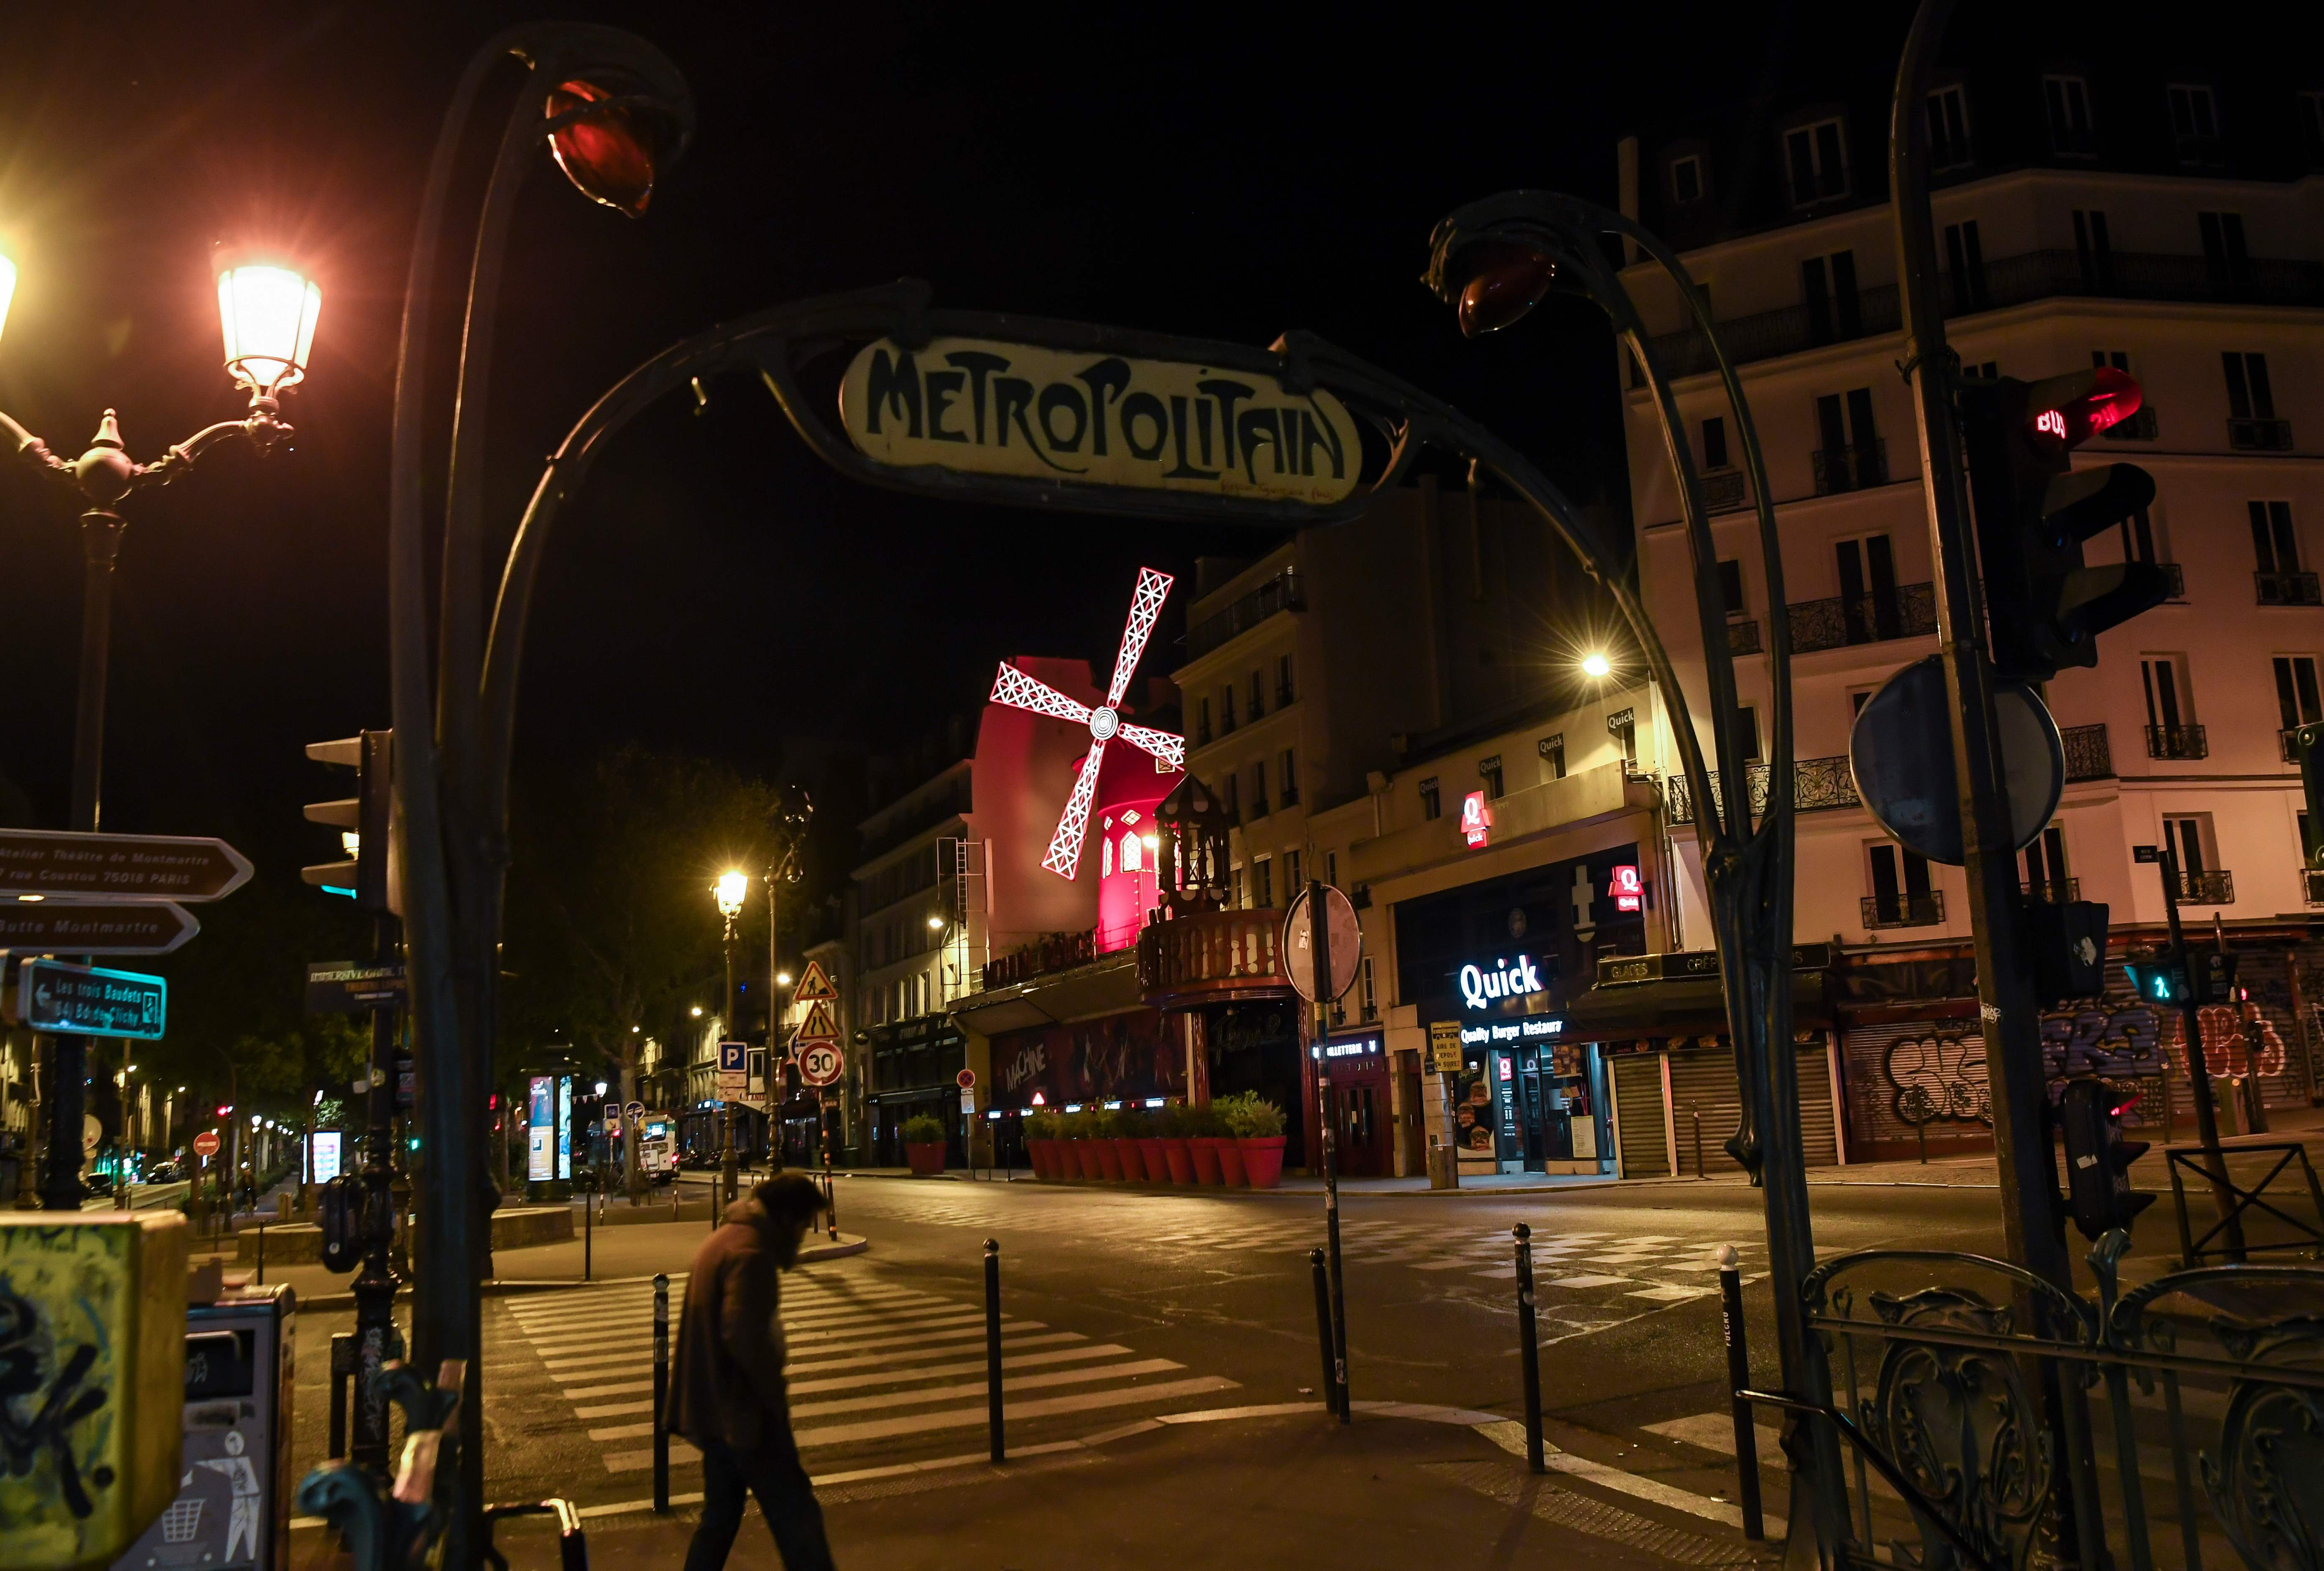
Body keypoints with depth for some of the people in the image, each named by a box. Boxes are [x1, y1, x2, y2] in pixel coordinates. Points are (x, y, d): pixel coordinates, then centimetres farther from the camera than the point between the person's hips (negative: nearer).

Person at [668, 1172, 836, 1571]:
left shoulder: (723, 1237, 13)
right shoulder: (751, 1253, -19)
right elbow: (745, 1337, -28)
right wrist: (777, 1398, -16)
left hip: (712, 1407, 10)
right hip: (745, 1411, -10)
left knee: (720, 1516, 19)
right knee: (798, 1516, -3)